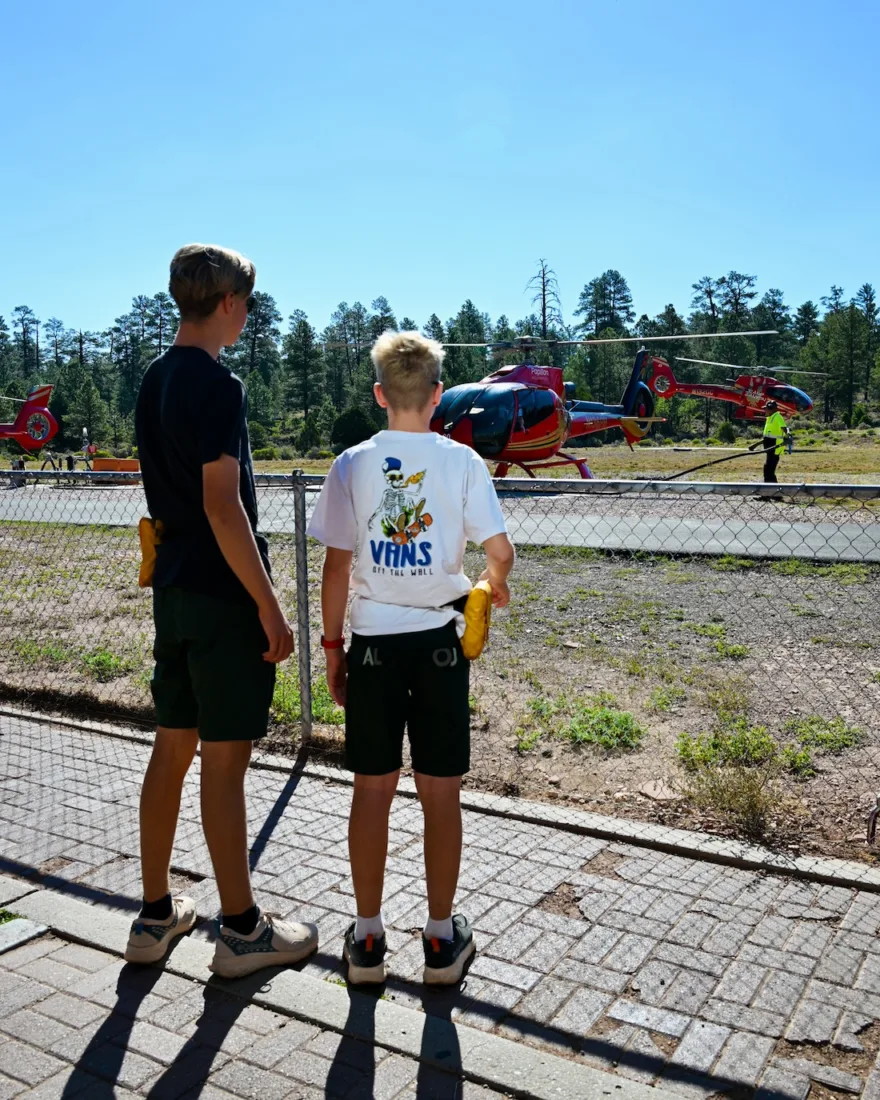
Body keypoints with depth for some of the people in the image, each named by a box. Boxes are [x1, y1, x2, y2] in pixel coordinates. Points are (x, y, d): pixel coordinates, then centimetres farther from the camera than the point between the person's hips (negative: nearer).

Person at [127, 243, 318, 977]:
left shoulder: (154, 381, 11)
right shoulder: (218, 385, -16)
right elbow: (222, 506, -22)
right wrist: (270, 607, -18)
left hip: (173, 591, 9)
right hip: (222, 599, -9)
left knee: (172, 749, 15)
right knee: (225, 761, 1)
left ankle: (156, 916, 28)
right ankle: (242, 931, 16)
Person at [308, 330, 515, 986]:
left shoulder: (353, 464, -2)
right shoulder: (462, 461, -4)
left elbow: (336, 566, -3)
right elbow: (500, 551, -8)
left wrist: (333, 645, 7)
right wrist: (496, 587, 14)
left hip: (373, 644, 1)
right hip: (439, 642, 0)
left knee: (373, 790, 11)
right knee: (441, 794, 10)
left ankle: (368, 939, 22)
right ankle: (443, 939, 22)